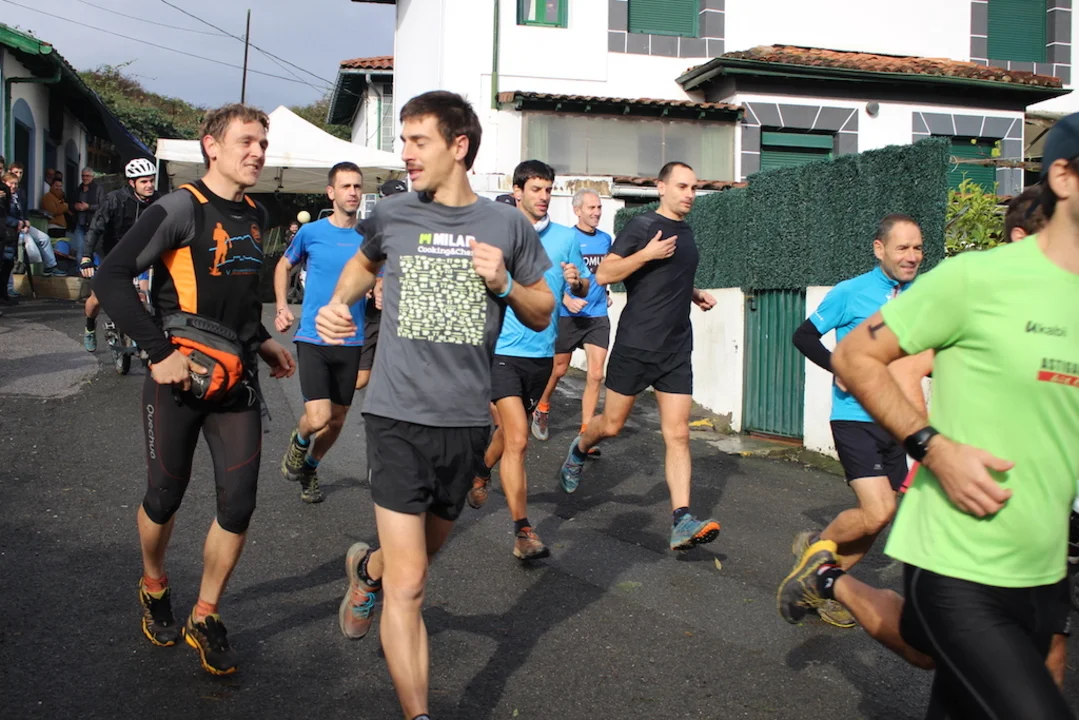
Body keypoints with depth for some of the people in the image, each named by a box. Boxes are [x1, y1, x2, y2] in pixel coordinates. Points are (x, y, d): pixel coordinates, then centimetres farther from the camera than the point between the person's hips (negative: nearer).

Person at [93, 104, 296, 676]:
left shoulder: (255, 215, 10)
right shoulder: (181, 208, -12)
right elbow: (111, 278, -17)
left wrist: (260, 341, 15)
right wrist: (158, 351, -20)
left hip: (237, 379, 5)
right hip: (180, 377, -5)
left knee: (238, 505, 1)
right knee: (165, 497, 11)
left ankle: (204, 619, 19)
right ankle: (154, 588, 40)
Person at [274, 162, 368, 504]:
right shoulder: (311, 232, -2)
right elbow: (284, 265, 14)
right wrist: (282, 306, 1)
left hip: (351, 342, 3)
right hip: (312, 338, -3)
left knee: (337, 419, 12)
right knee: (319, 418, -16)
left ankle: (310, 466, 40)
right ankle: (299, 440, 20)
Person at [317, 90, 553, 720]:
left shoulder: (508, 225, 1)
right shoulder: (392, 214, 1)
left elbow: (543, 316, 9)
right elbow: (365, 263, 23)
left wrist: (504, 285, -11)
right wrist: (339, 303, 4)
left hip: (467, 419, 2)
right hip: (399, 414, -2)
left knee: (425, 554, 23)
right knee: (408, 587, -7)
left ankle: (367, 568, 56)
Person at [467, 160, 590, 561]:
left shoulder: (565, 237, 6)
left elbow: (583, 290, 8)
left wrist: (577, 282, -13)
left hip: (542, 352, 4)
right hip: (501, 349, -4)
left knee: (511, 431, 20)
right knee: (517, 438, -14)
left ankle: (481, 470, 52)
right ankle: (523, 532, -7)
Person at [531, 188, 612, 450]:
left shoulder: (605, 239, 7)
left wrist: (606, 292, 14)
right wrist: (567, 299, -25)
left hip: (598, 316, 4)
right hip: (568, 316, -4)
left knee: (596, 374, -4)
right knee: (559, 369, 11)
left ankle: (585, 434, 4)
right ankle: (542, 410, 38)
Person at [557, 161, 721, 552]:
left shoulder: (686, 232, 16)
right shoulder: (642, 226, -6)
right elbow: (603, 274, -13)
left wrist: (695, 294, 14)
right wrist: (646, 254, -23)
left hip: (676, 350, 6)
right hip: (636, 345, -5)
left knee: (678, 434, -4)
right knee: (612, 424, 7)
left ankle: (682, 522, -7)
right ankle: (579, 450, 40)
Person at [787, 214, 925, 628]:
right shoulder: (850, 293, -6)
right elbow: (804, 336, 2)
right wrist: (838, 367, -12)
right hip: (855, 418, -5)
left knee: (876, 518, 9)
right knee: (878, 512, -16)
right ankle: (814, 546, 11)